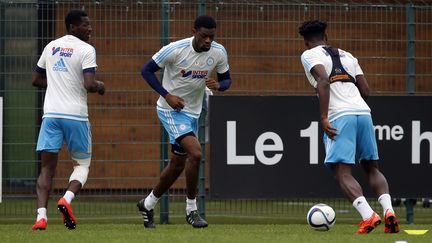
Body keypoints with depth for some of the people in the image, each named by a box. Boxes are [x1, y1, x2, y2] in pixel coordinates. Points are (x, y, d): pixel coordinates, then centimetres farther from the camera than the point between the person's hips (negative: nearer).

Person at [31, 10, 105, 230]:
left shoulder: (51, 46, 13)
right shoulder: (86, 49, -5)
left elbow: (36, 80, 20)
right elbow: (89, 84, -16)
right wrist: (100, 86, 6)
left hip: (51, 113, 4)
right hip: (76, 115, -4)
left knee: (47, 167, 2)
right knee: (82, 164, 13)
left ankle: (41, 215, -15)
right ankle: (67, 198, -14)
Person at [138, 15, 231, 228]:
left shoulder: (218, 52, -7)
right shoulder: (175, 49, -20)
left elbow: (226, 79, 7)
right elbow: (146, 70, -11)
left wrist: (218, 85, -18)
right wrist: (167, 95, -20)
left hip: (192, 112, 6)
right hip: (170, 109, -6)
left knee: (177, 165, 14)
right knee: (195, 153, -24)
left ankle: (148, 204, 35)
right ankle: (191, 209, -10)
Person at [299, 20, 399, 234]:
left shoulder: (309, 55, 7)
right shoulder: (346, 55, 25)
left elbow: (323, 80, -12)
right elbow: (366, 91, 18)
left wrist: (324, 117, -15)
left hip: (339, 116, -6)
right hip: (363, 112, 6)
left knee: (342, 173, -8)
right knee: (372, 169, 16)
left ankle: (368, 216, -28)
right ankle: (388, 211, -5)